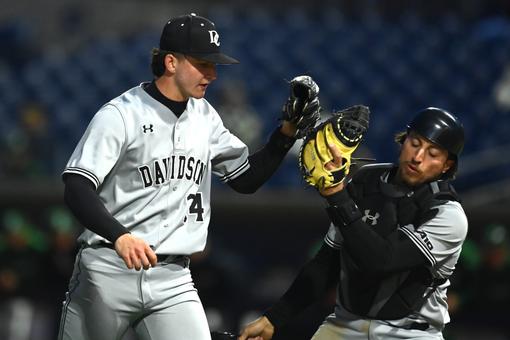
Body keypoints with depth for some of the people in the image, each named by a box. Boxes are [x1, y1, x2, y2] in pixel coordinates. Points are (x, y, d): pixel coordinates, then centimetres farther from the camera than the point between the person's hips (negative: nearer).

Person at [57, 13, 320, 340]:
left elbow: (247, 179, 17)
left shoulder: (204, 116, 11)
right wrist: (119, 236, -34)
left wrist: (288, 130, 3)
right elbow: (77, 189, -18)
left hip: (174, 278, 5)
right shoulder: (121, 114, -9)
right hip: (108, 273, -5)